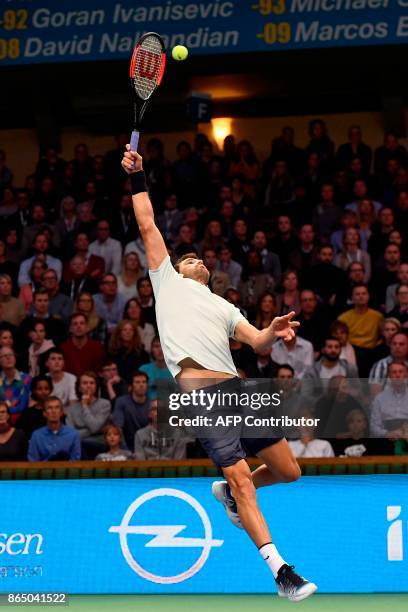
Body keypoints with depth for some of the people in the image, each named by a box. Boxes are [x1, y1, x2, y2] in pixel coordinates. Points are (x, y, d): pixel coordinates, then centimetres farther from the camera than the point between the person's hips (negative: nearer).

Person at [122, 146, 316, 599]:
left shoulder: (223, 306, 28)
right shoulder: (168, 282, 21)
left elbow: (256, 340, 14)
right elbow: (147, 225, 19)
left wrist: (273, 332, -7)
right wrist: (137, 178, 16)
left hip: (235, 388, 5)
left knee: (288, 470, 5)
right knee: (242, 479, -12)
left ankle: (227, 493, 33)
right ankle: (280, 570, -11)